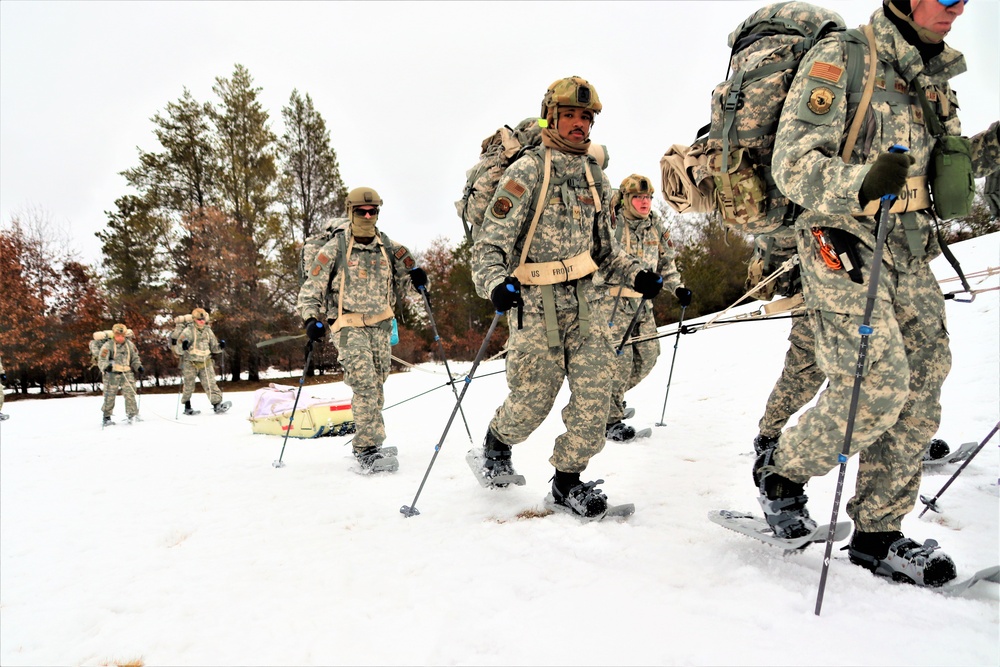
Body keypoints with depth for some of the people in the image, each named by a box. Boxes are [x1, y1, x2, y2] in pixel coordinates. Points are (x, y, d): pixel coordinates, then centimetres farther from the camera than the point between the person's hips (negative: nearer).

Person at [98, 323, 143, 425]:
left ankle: (133, 415, -2)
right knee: (110, 396, 3)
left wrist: (138, 367, 3)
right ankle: (107, 417, 17)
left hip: (127, 374, 3)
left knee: (130, 394, -7)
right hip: (112, 374, -2)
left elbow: (135, 358, 21)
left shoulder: (130, 345, 12)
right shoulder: (107, 346, -2)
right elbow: (101, 361, -7)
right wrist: (107, 366, -28)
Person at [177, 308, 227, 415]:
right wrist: (183, 345, -42)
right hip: (190, 363, -3)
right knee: (189, 385, 7)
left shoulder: (208, 331, 10)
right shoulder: (189, 330, -6)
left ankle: (217, 404, -8)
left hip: (205, 363, 3)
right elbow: (181, 339, -20)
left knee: (210, 383, -5)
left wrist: (220, 346, -5)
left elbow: (214, 347, 15)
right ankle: (187, 407, 20)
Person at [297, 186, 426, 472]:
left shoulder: (387, 246, 8)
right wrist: (312, 319, -18)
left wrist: (416, 274, -1)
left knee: (376, 386, 9)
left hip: (381, 326, 5)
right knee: (365, 385, -17)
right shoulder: (335, 248, -4)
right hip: (350, 327, -5)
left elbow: (406, 265, 24)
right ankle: (367, 450, -15)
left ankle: (368, 440, 23)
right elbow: (311, 289, -3)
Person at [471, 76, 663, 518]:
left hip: (585, 299, 5)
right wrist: (495, 284, -32)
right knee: (533, 399, 0)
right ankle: (497, 441, 35)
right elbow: (490, 243, -13)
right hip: (536, 301, -5)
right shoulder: (526, 172, -8)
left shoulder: (595, 176, 12)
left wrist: (636, 275, 7)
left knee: (595, 390, -4)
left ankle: (567, 483, 11)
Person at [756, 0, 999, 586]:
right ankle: (780, 471, 10)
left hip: (911, 253, 8)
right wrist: (860, 184, -32)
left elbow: (935, 170, 25)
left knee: (920, 397, 2)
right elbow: (793, 165, -15)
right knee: (877, 387, -16)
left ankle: (878, 535, 14)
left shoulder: (932, 78, 19)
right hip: (844, 245, -8)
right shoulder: (839, 59, -5)